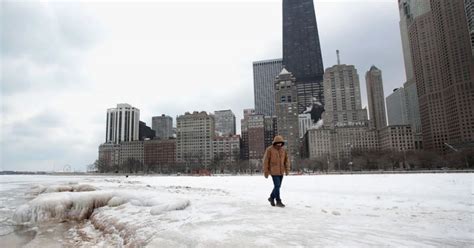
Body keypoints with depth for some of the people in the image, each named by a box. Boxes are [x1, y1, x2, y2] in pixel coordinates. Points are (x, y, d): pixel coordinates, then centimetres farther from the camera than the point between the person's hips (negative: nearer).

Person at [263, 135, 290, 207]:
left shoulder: (283, 150, 6)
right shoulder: (269, 150, -9)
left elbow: (286, 160, 7)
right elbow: (266, 161, -8)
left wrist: (287, 169, -3)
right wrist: (266, 172, -8)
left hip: (281, 171, 6)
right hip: (273, 171, -6)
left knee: (278, 186, 10)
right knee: (277, 186, -9)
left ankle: (272, 198, 29)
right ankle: (278, 201, 4)